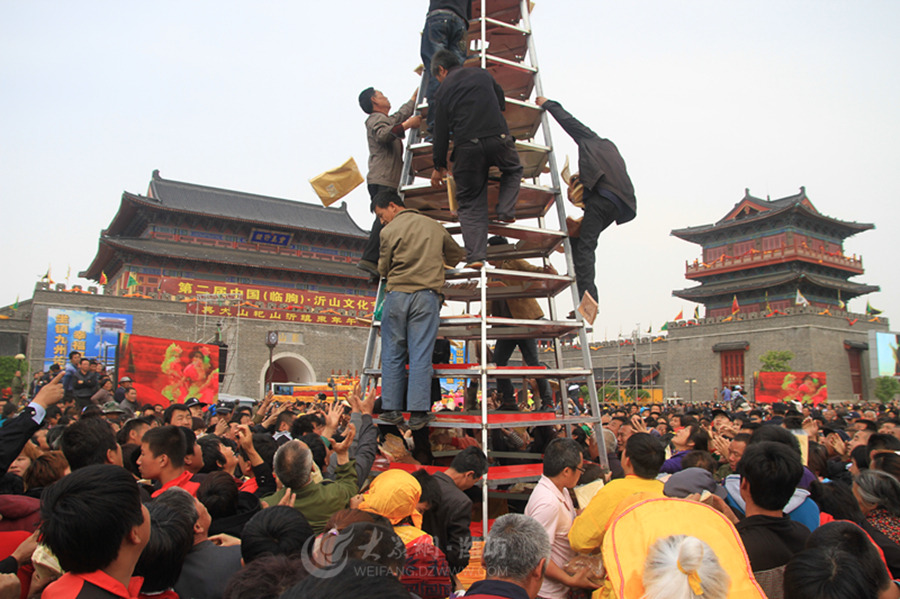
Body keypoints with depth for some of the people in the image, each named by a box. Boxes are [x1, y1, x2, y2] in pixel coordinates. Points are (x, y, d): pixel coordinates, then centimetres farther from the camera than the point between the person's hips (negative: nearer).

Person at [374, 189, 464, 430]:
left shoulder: (389, 231, 0)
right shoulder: (434, 226, 12)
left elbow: (383, 268, 7)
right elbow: (456, 256, 23)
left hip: (396, 295, -1)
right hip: (427, 296, 2)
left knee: (392, 354, 7)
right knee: (421, 355, 0)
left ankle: (391, 409, 8)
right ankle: (418, 412, -3)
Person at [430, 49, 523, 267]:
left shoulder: (444, 90, 9)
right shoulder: (483, 74, 17)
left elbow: (441, 132, 7)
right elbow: (502, 104, 30)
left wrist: (439, 166, 16)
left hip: (467, 147, -1)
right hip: (498, 139, 1)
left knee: (470, 204, 7)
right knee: (513, 170, 33)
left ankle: (475, 256, 0)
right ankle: (505, 211, 13)